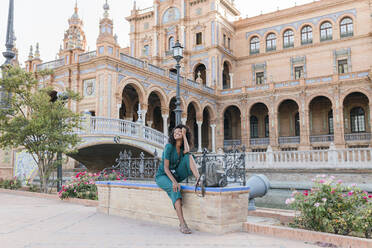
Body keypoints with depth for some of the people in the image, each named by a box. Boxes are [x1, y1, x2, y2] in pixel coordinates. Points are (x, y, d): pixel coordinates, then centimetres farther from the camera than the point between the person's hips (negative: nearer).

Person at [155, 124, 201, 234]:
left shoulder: (182, 147, 3)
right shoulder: (169, 146, -16)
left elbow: (187, 151, -24)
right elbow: (166, 168, -20)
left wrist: (184, 135, -13)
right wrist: (174, 182, -35)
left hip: (174, 175, 5)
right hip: (162, 177, -5)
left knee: (189, 156, -16)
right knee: (175, 189, -39)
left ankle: (198, 179, -37)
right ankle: (182, 224, -46)